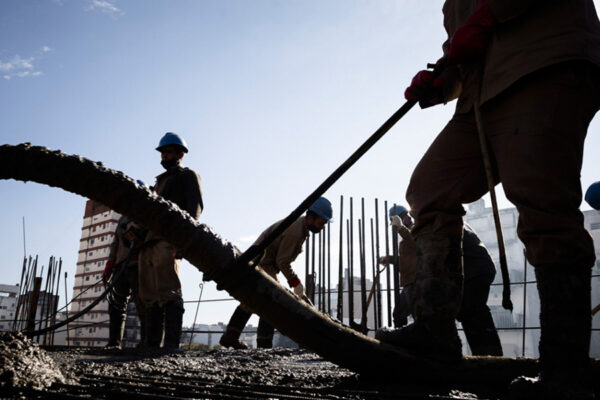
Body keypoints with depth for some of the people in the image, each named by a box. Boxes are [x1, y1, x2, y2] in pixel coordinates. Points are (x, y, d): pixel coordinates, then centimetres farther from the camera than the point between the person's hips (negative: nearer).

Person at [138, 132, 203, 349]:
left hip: (168, 240, -8)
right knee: (150, 295, 2)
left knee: (168, 291, -19)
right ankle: (152, 344, 3)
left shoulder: (187, 175, 10)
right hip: (149, 242, 9)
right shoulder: (160, 181, 35)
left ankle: (172, 345, -24)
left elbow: (195, 207, -5)